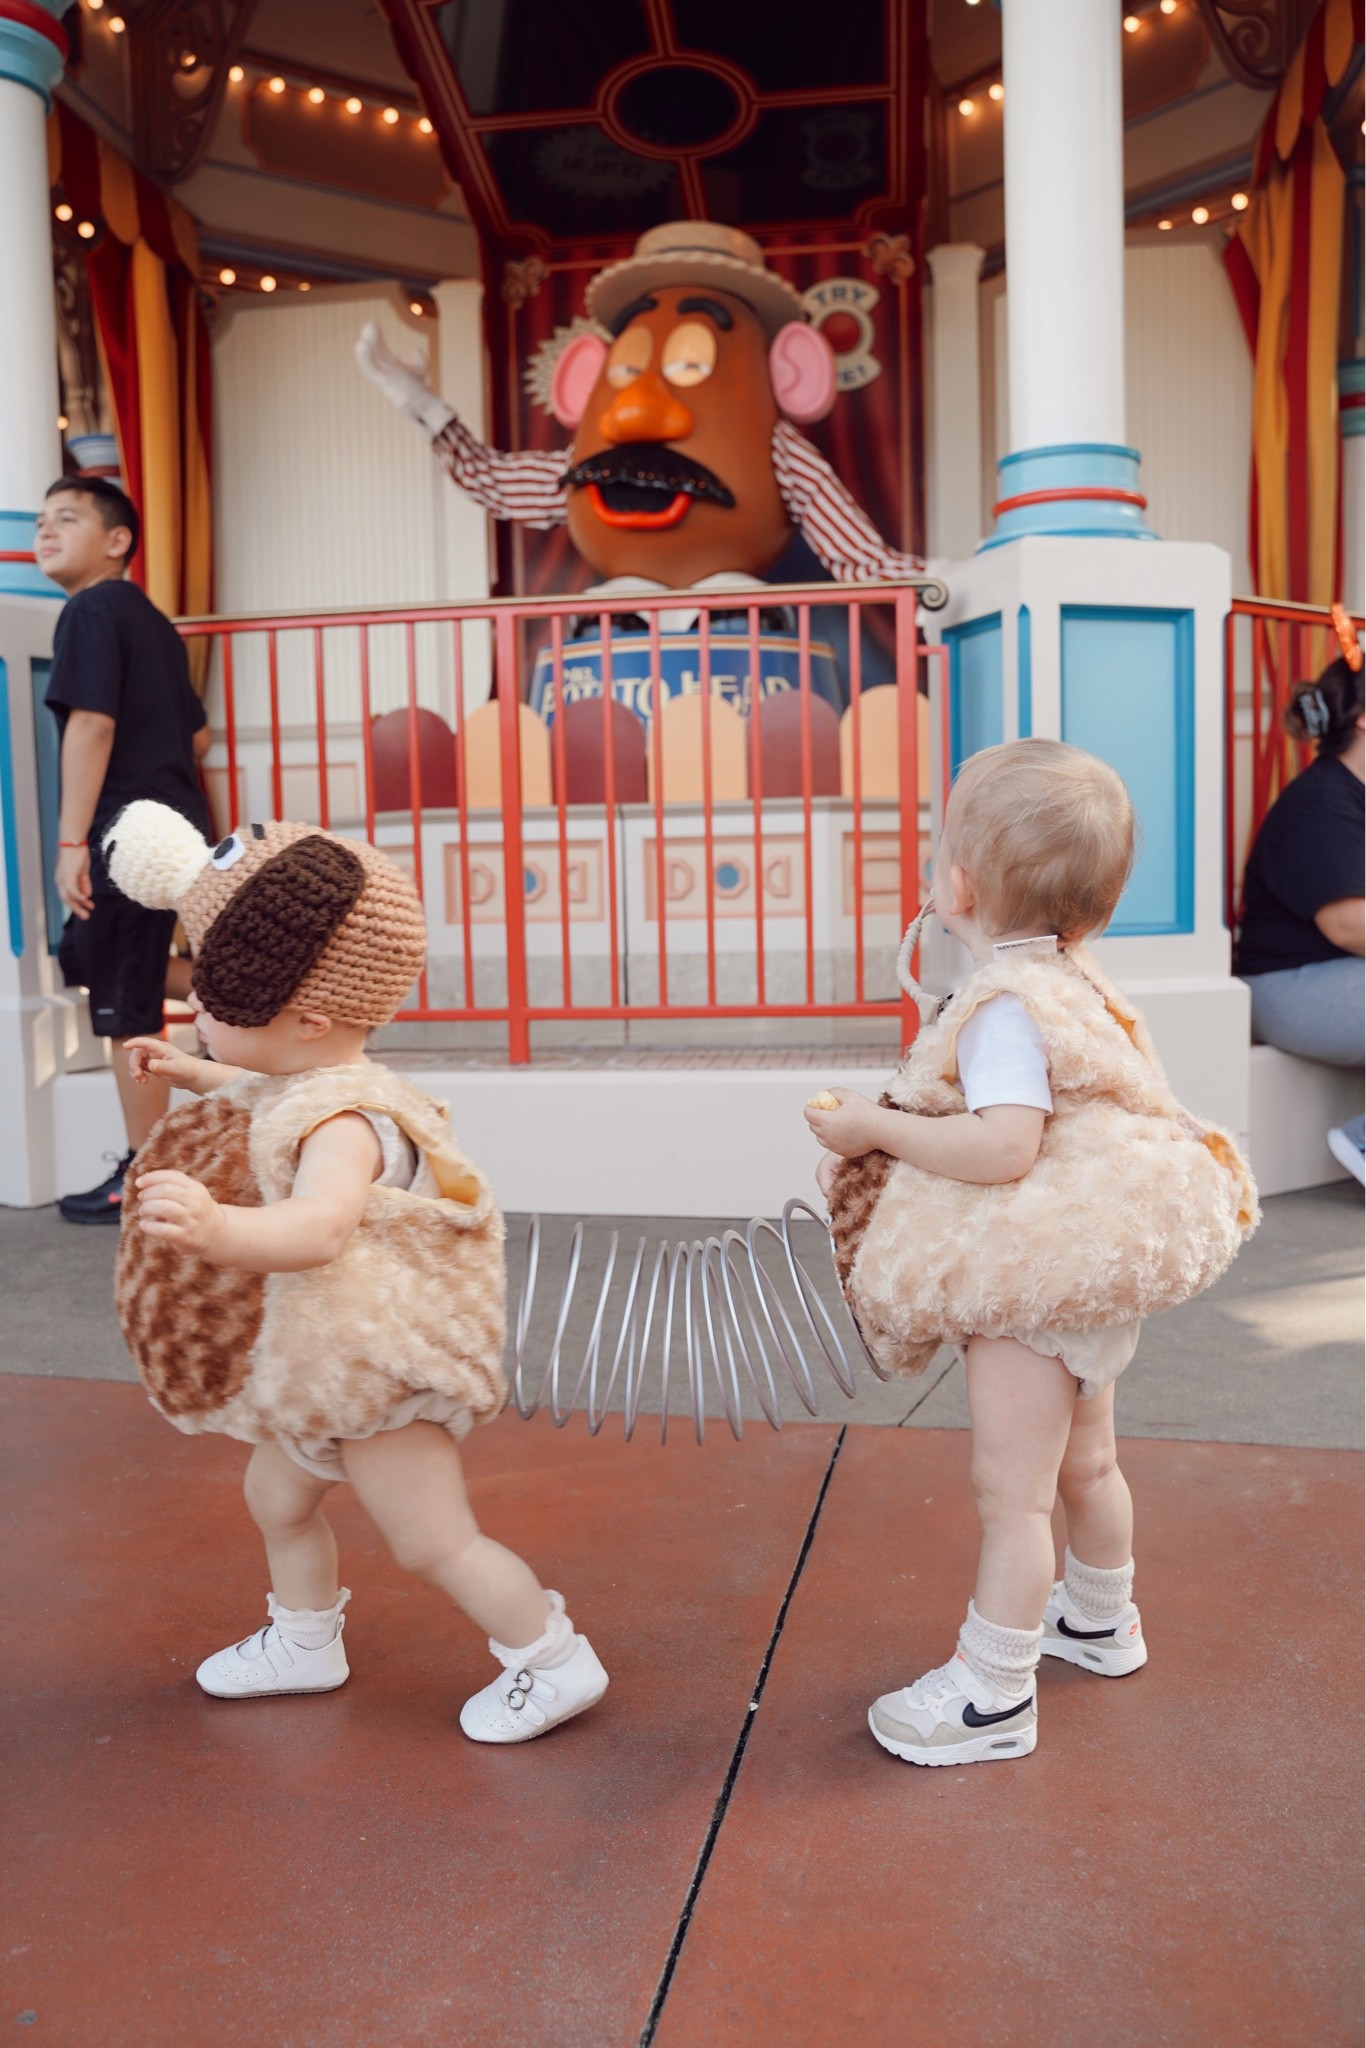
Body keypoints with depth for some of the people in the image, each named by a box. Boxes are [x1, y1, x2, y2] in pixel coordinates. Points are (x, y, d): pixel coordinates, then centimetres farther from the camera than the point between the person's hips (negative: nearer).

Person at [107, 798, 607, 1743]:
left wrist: (218, 1229, -70)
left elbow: (320, 1227, -53)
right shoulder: (302, 1082, 0)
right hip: (318, 1367, 11)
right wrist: (190, 1072, 31)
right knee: (277, 1496, 26)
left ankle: (556, 1663, 20)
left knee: (434, 1540, 0)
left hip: (375, 1370, -10)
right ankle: (305, 1642, 50)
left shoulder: (342, 1120, -32)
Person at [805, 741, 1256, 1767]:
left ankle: (991, 1694, 15)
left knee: (1012, 1489, 2)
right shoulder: (1074, 983, 6)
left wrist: (874, 1127, -23)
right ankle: (1100, 1617, 48)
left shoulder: (1006, 1005, -23)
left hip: (1039, 1287, -11)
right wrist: (896, 1134, 5)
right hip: (1095, 1277, 11)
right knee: (1085, 1461, 27)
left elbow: (1005, 1148, -33)